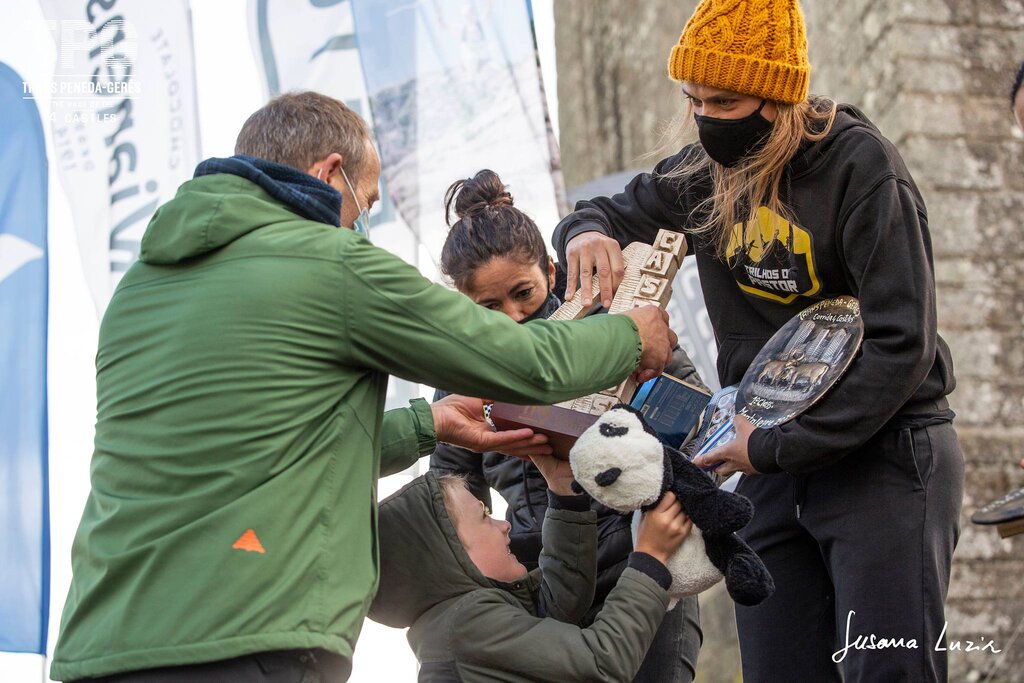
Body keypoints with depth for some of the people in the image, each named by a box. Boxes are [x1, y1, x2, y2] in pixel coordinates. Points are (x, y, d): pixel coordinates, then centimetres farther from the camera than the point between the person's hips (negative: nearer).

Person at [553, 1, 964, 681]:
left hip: (884, 454, -6)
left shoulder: (860, 163, -14)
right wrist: (587, 233, -7)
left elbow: (901, 346, -19)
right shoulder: (704, 173, 5)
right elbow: (607, 213, 20)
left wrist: (777, 446, -17)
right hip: (774, 472, 6)